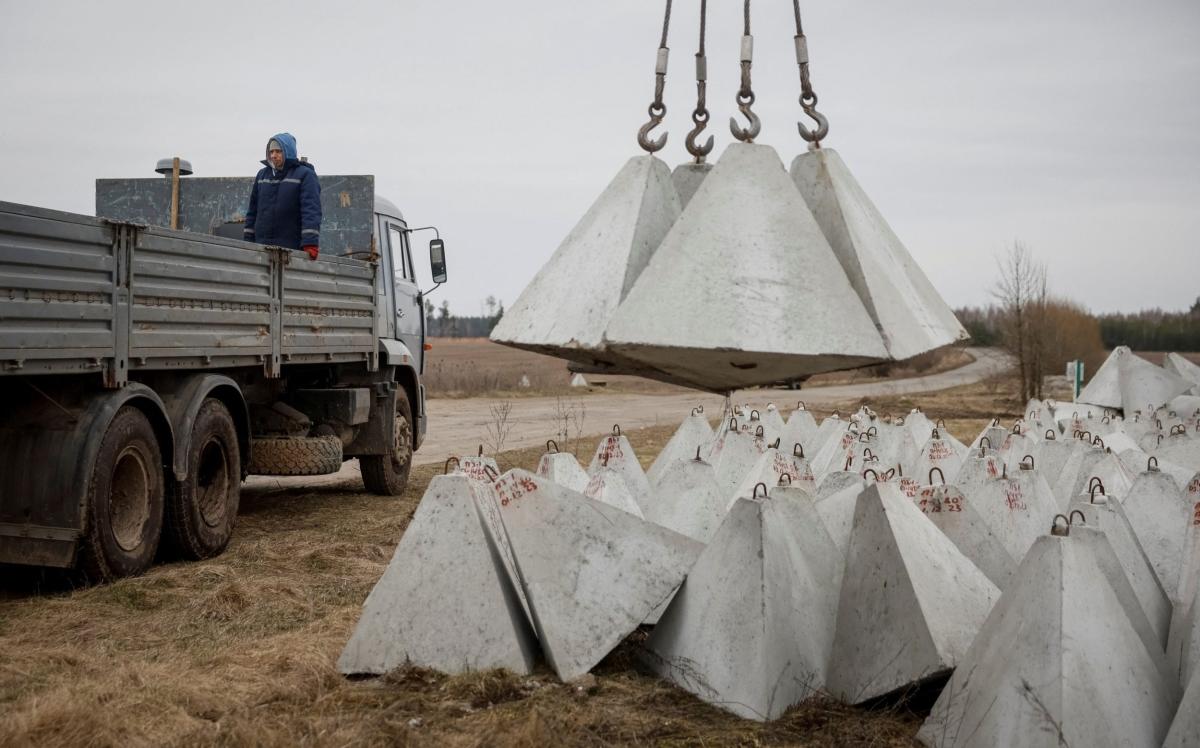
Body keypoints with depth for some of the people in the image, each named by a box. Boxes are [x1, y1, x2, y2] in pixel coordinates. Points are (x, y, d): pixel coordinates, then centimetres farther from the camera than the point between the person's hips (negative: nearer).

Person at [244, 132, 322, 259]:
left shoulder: (305, 175, -1)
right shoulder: (263, 175, 18)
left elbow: (311, 210, -12)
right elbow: (253, 210, 21)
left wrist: (310, 243, -24)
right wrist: (247, 242, 14)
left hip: (292, 250, -5)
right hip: (262, 248, 5)